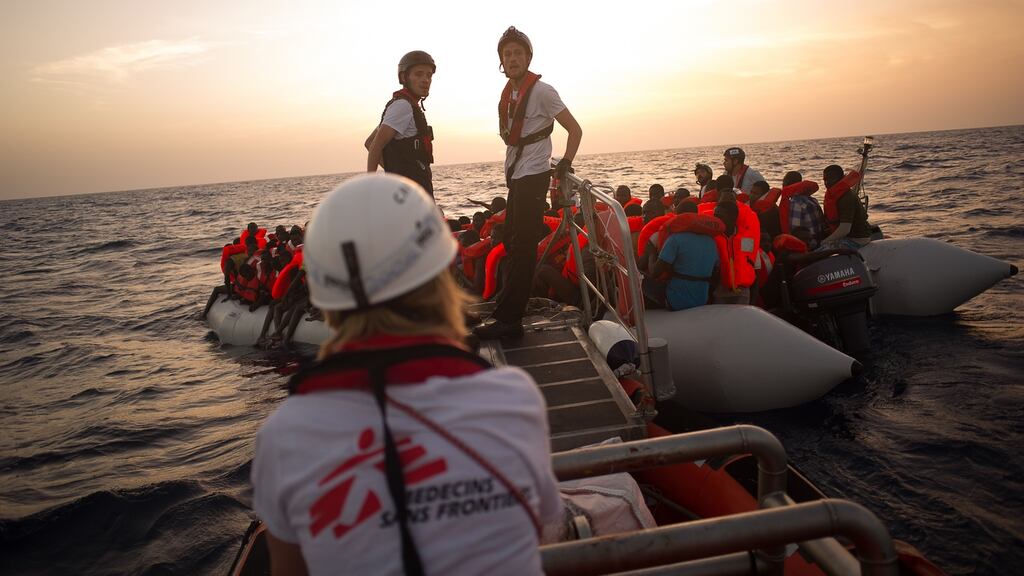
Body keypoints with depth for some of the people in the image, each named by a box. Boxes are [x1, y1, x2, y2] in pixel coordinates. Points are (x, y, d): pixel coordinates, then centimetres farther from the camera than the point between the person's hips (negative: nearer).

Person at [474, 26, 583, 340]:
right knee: (512, 241, 12)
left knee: (522, 247, -9)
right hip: (515, 175, 8)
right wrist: (512, 169, 17)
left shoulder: (541, 91, -9)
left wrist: (565, 164, -15)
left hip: (533, 176, -8)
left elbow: (575, 129, -8)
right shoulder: (508, 93, 13)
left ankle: (509, 319, -8)